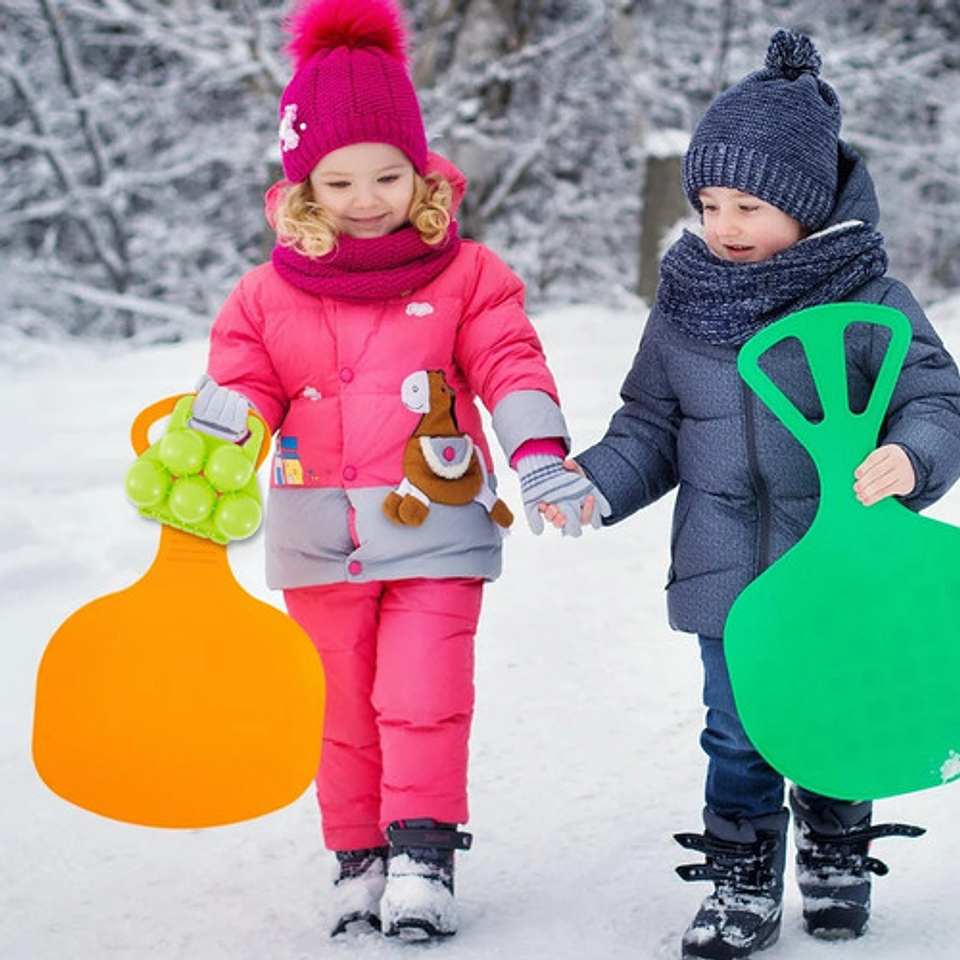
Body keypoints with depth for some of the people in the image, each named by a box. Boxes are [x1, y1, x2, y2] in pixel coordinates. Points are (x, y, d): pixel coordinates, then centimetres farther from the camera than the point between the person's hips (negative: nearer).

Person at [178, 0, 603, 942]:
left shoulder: (465, 275, 0)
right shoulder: (269, 294, 4)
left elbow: (511, 367, -5)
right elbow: (239, 383, 1)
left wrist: (540, 456, -19)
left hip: (435, 533, -2)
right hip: (320, 541, 3)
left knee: (423, 701, -9)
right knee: (342, 711, 11)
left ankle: (422, 855, -1)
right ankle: (357, 859, 21)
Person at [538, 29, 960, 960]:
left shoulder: (869, 303, -10)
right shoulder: (682, 309, 2)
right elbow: (651, 427, 11)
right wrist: (593, 480, -5)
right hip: (726, 573, 2)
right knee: (739, 733, 6)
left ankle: (835, 856, 36)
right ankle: (741, 881, 22)